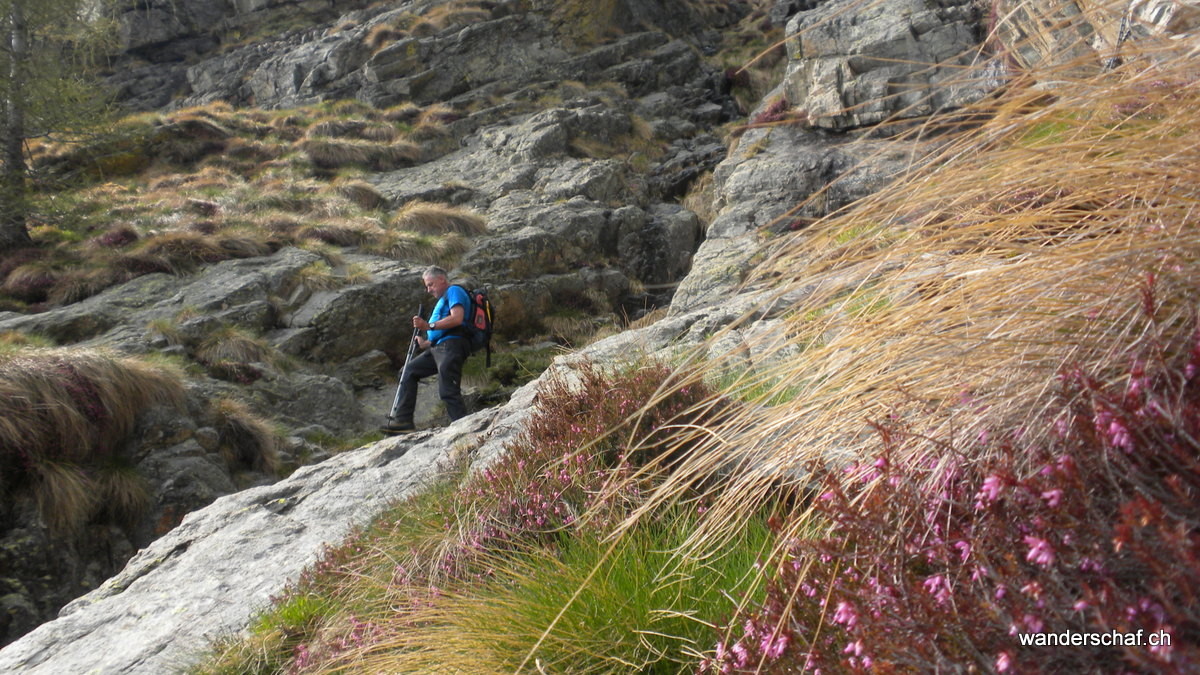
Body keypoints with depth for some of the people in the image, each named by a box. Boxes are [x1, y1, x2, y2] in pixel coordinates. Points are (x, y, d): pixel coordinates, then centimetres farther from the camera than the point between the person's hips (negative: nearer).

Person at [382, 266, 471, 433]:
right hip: (438, 348, 11)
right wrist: (425, 343, 13)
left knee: (448, 391, -17)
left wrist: (429, 326, -19)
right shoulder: (442, 300, 31)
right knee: (408, 372, 11)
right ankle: (402, 420, 5)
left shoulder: (454, 291, 1)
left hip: (452, 345, -11)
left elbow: (457, 318, -17)